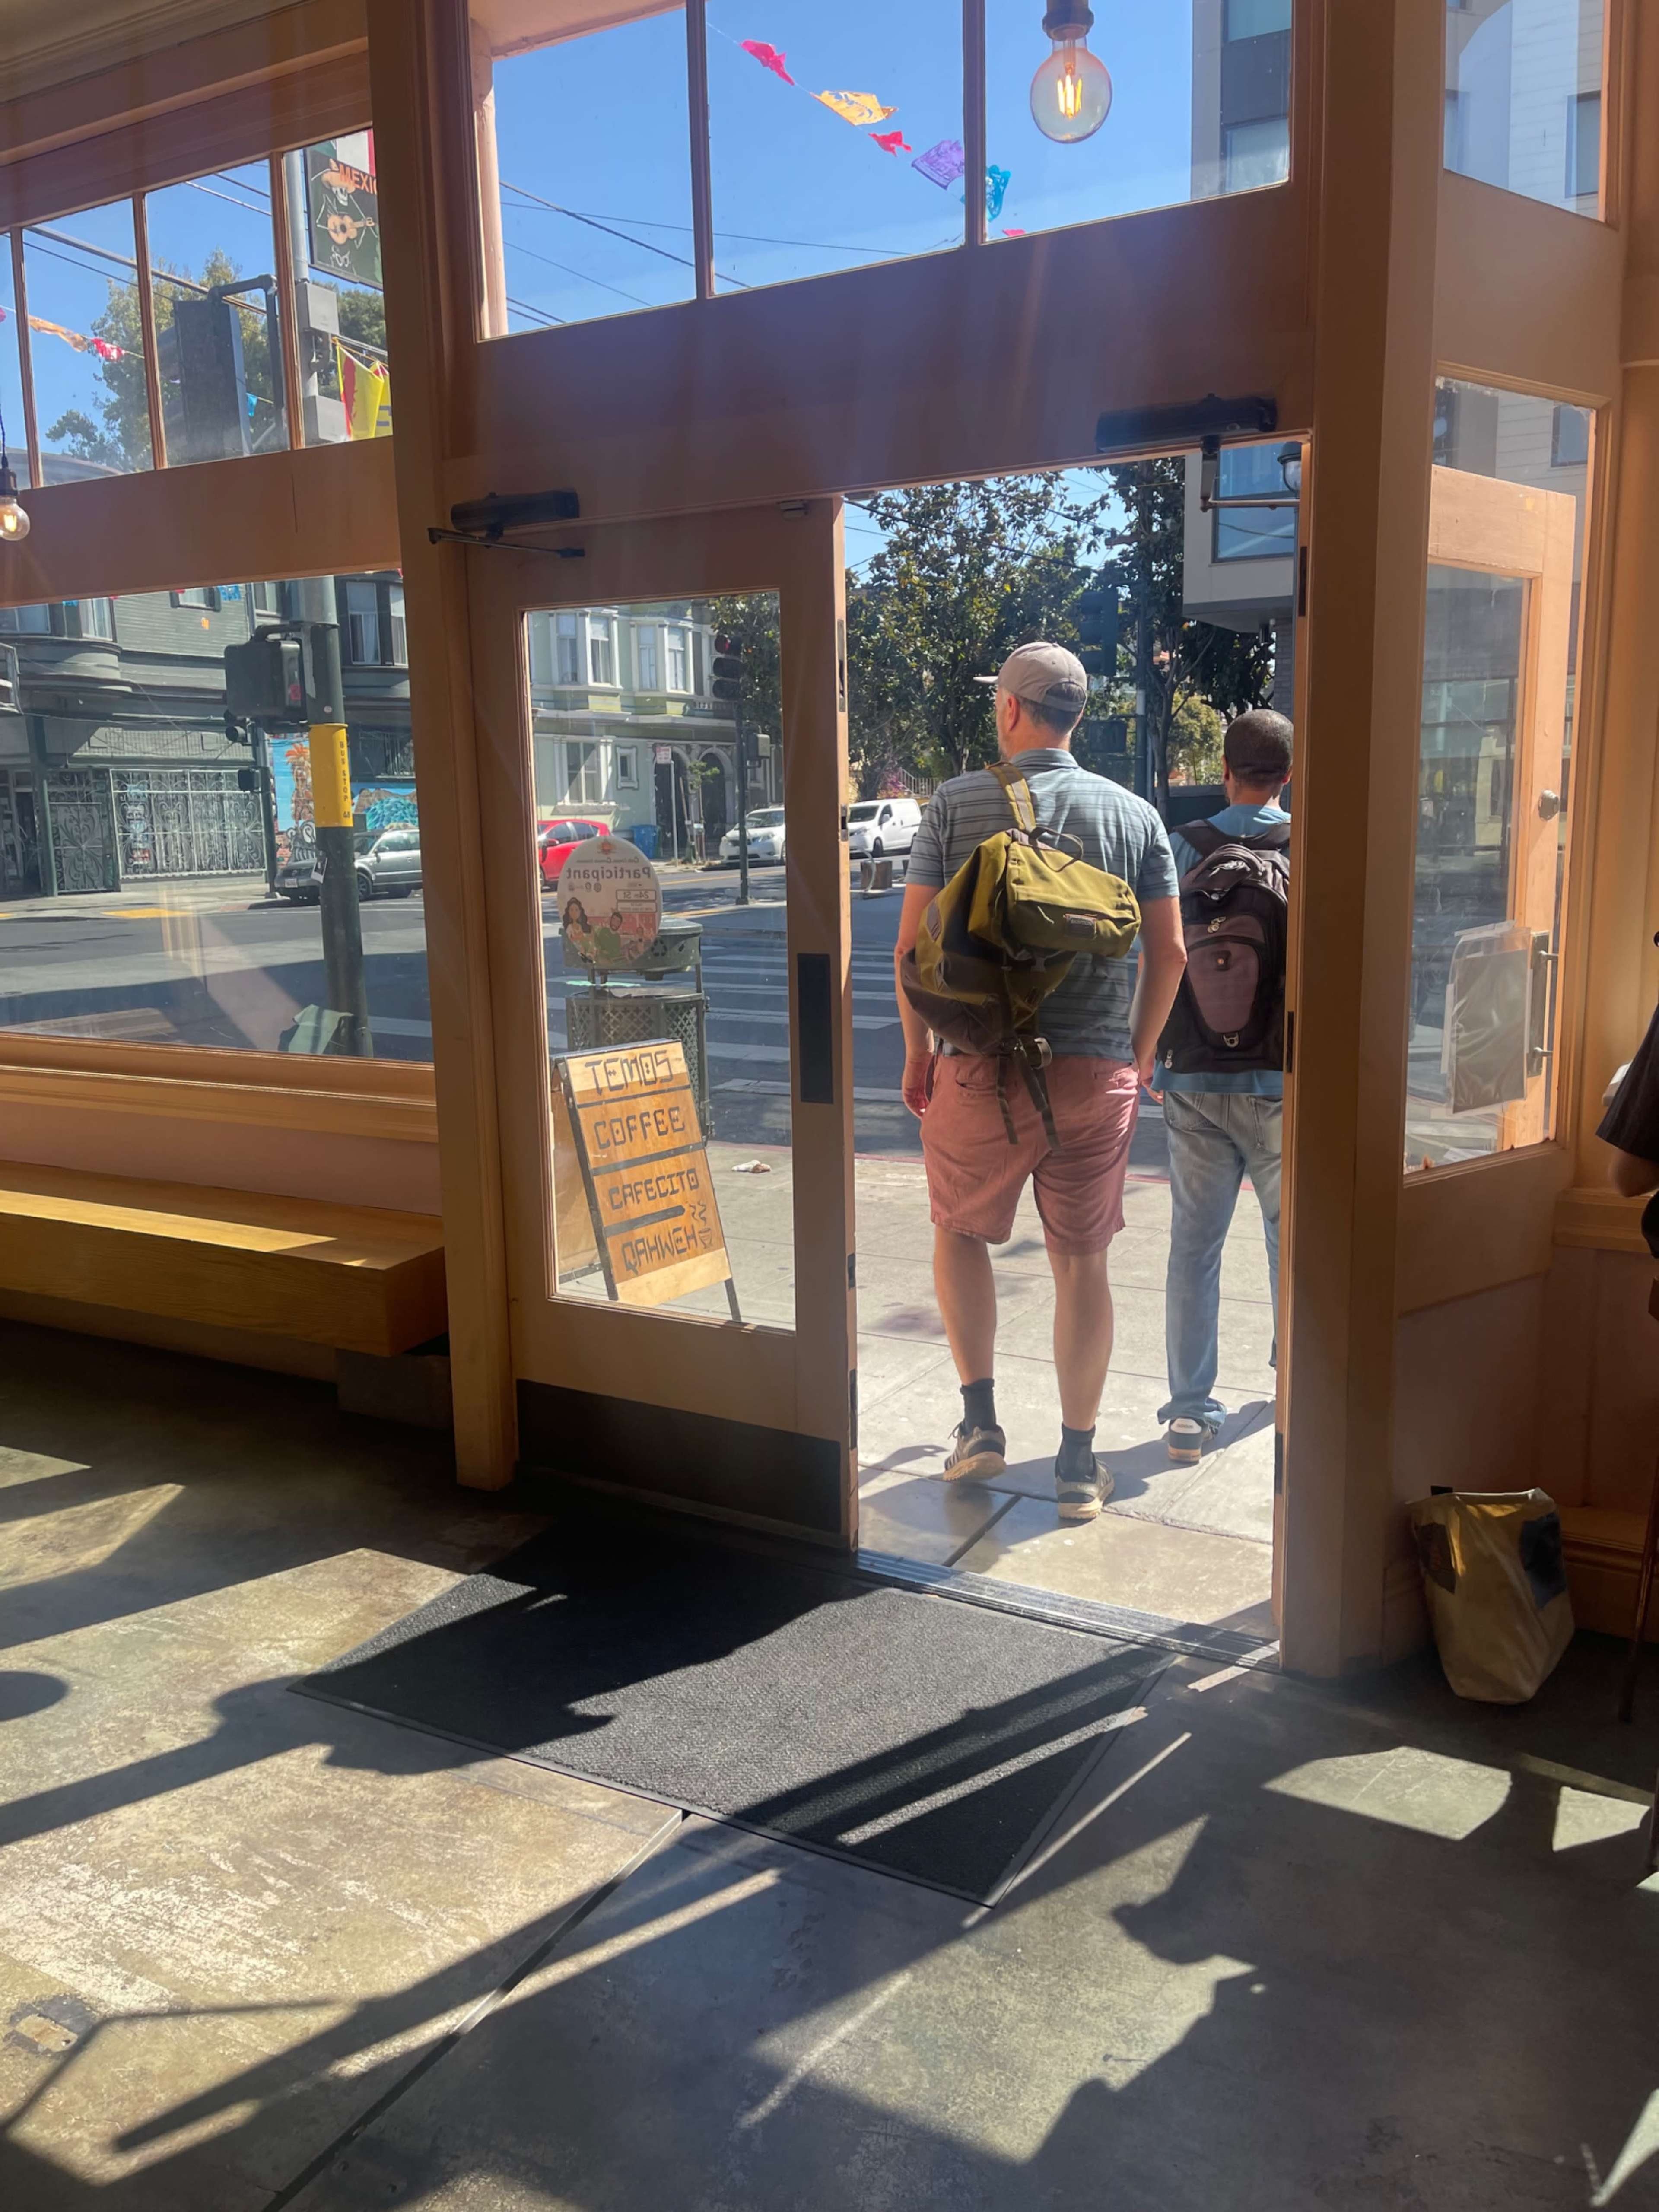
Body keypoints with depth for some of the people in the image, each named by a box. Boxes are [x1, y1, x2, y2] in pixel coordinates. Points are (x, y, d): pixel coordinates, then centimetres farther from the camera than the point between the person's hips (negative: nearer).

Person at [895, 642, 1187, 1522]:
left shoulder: (956, 803, -2)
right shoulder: (1134, 814, 5)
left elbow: (912, 943, -3)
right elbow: (1170, 952, 5)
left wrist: (917, 1051, 9)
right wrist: (1138, 1054, 17)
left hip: (982, 1063, -2)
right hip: (1096, 1071, 2)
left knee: (960, 1232, 20)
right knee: (1082, 1260, 8)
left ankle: (979, 1421, 16)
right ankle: (1078, 1463, 15)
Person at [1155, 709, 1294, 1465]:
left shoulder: (1182, 848, 0)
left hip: (1196, 1079, 1)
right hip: (1282, 1079, -1)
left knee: (1193, 1246, 7)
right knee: (1293, 1239, 14)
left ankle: (1189, 1412, 8)